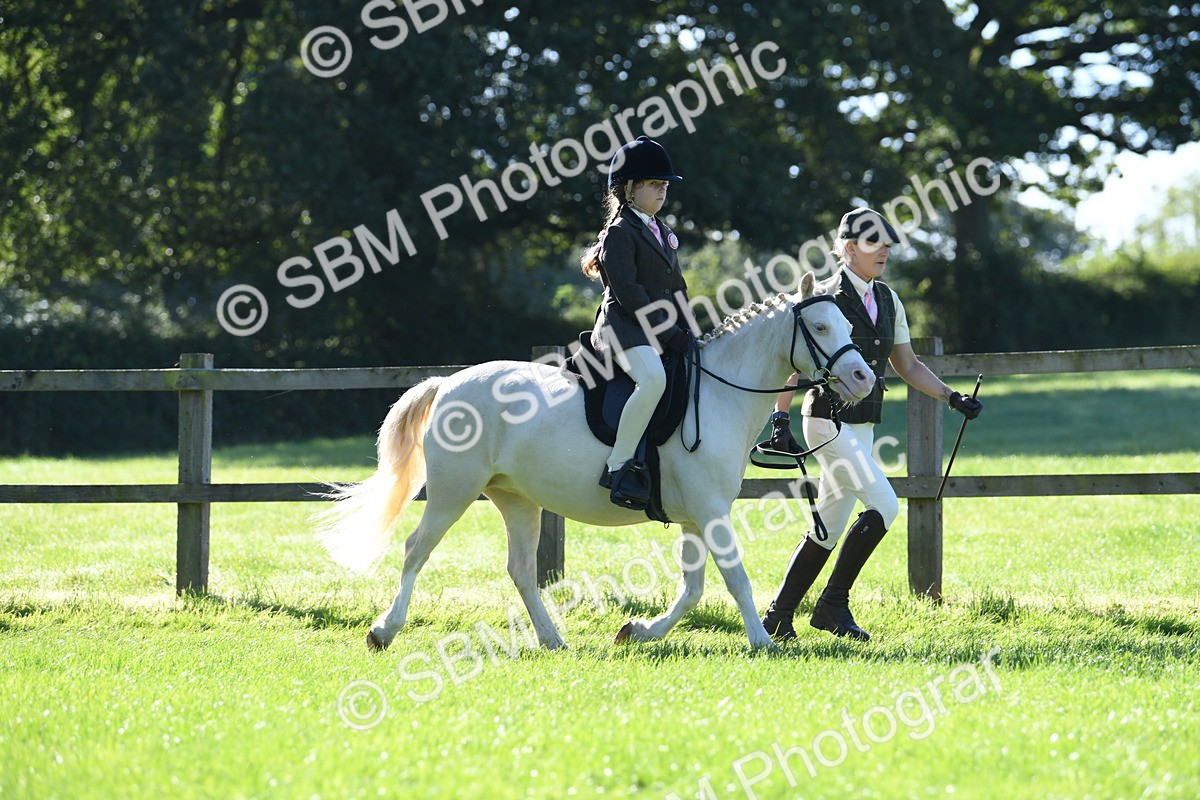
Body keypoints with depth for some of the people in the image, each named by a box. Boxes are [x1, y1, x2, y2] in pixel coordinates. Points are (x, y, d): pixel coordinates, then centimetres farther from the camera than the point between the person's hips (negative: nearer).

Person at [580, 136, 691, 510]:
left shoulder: (662, 234, 22)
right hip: (625, 327, -10)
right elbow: (629, 294, -15)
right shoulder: (620, 233, -6)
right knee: (653, 379, -35)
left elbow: (677, 290, 23)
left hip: (661, 331, 10)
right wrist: (670, 334, -17)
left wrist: (686, 333, 7)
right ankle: (619, 466, -34)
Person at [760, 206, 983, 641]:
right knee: (883, 504, -17)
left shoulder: (887, 300, 12)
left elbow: (908, 365, 20)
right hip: (829, 421, -8)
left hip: (863, 425, 8)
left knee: (829, 526, 9)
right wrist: (780, 421, -18)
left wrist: (952, 397, 8)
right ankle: (833, 604, -9)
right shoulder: (827, 297, -10)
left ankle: (778, 615, 17)